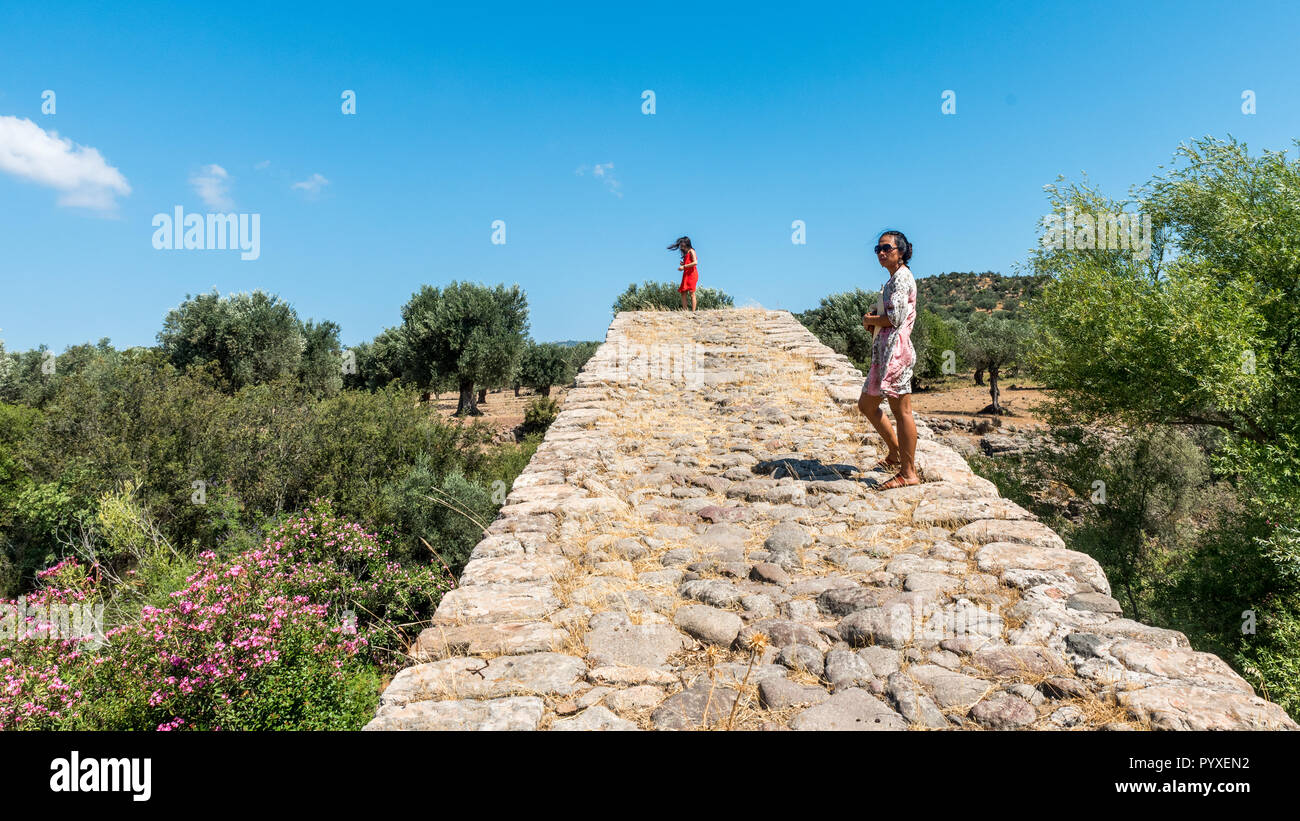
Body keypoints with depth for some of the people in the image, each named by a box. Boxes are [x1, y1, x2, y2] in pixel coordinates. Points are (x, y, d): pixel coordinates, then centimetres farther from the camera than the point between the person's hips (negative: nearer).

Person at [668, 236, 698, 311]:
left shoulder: (691, 251, -4)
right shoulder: (685, 253, 21)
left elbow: (695, 262, -17)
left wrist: (684, 266, -15)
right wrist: (683, 264, 8)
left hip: (691, 274, -9)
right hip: (686, 274, 9)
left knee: (692, 293, -11)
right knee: (683, 293, 1)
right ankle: (684, 311, 0)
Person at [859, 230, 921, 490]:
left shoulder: (901, 276, -9)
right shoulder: (895, 278, 21)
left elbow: (896, 318, -18)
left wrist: (870, 319, -2)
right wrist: (874, 316, 8)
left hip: (896, 347, -11)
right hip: (884, 349, 11)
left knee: (901, 410, -7)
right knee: (866, 404, 16)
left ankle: (908, 472, -1)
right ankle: (896, 454, 29)